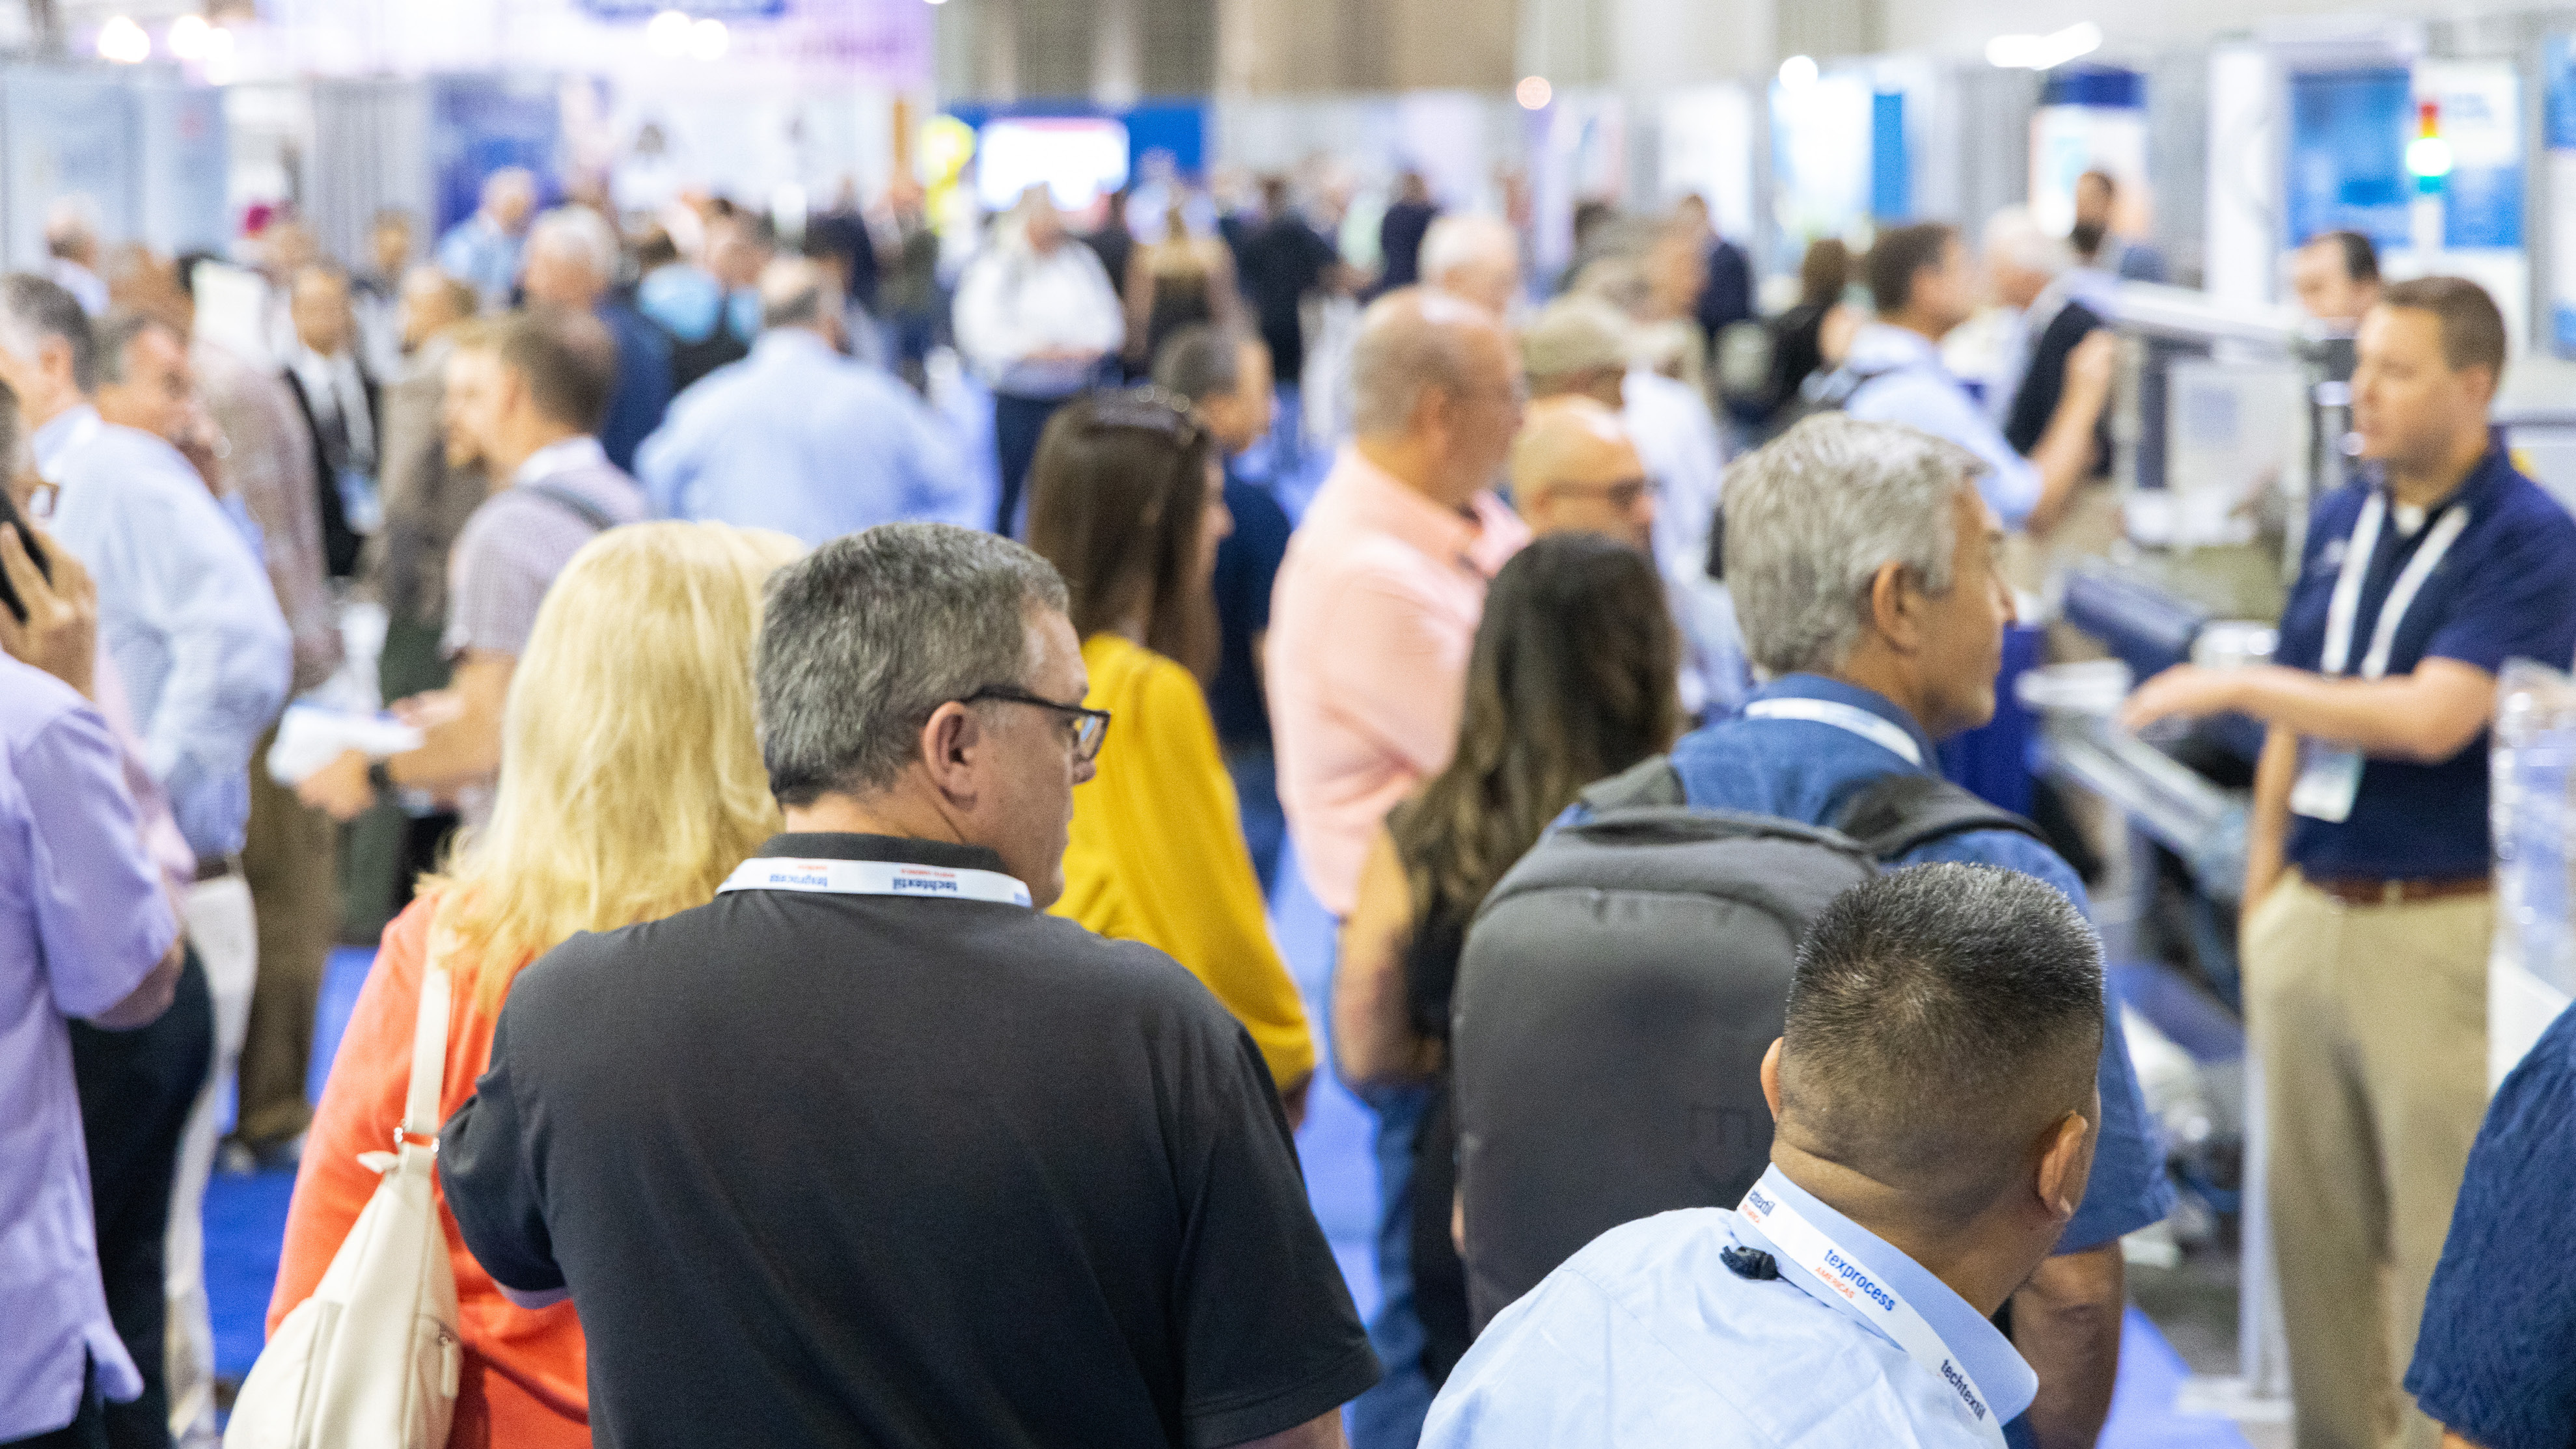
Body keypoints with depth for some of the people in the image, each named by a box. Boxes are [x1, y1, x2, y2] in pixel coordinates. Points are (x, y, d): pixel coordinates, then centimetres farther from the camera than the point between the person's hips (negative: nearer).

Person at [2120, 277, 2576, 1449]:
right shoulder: (2341, 520, 10)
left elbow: (2432, 718, -22)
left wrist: (2234, 686, -15)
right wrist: (2260, 893, 14)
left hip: (2439, 925, -6)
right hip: (2310, 909, 6)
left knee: (2441, 1231, 0)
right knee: (2312, 1216, 12)